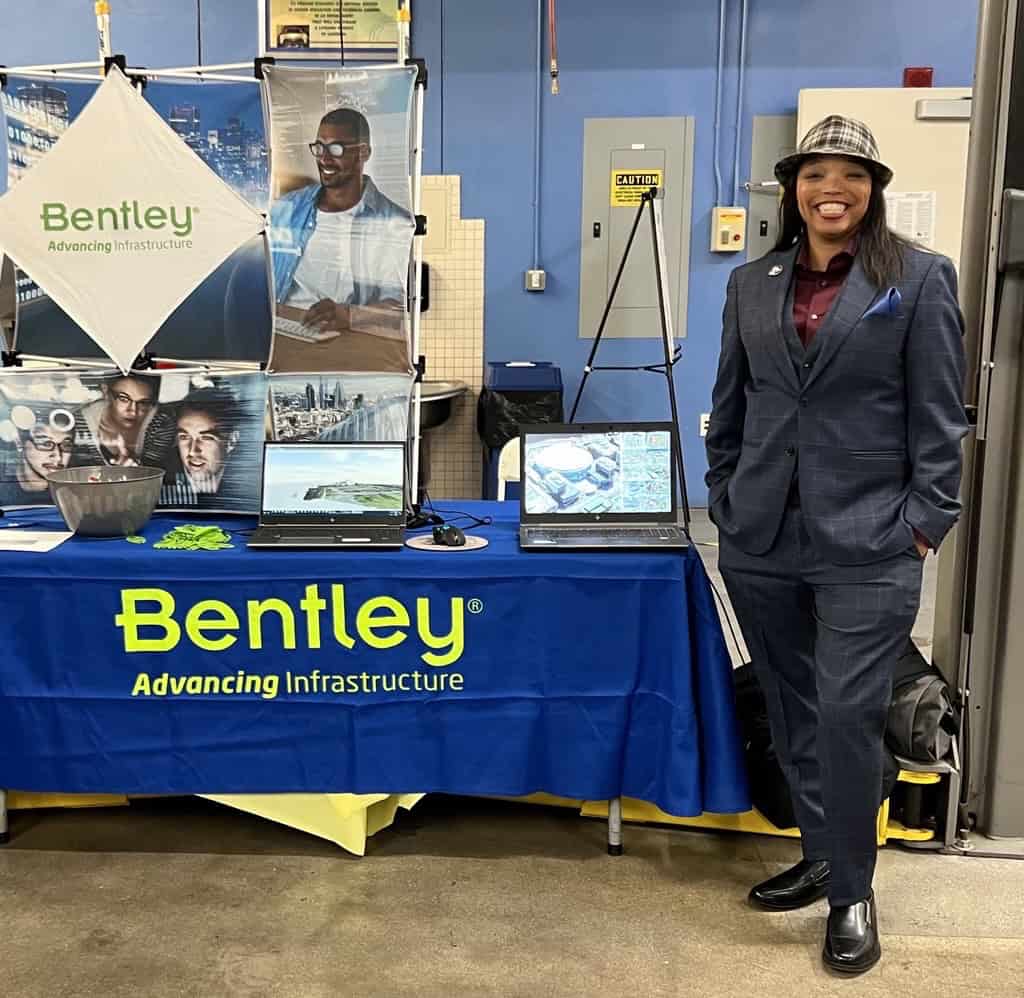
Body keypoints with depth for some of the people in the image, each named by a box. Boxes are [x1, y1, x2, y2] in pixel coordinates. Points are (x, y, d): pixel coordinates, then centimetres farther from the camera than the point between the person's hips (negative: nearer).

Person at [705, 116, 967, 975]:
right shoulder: (752, 284, 10)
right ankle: (821, 857, 32)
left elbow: (940, 416, -3)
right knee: (792, 713, 14)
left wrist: (925, 524, -8)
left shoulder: (920, 278, 0)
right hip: (760, 541, 4)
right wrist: (724, 500, 10)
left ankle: (853, 892, 16)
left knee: (848, 717, -3)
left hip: (868, 545, -4)